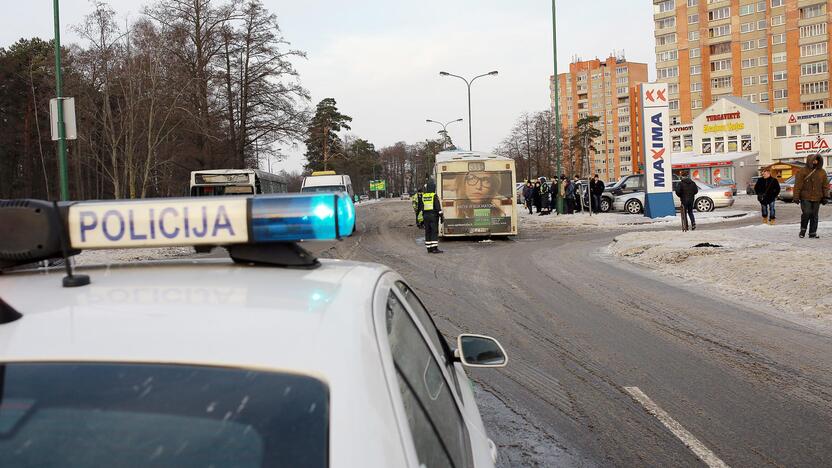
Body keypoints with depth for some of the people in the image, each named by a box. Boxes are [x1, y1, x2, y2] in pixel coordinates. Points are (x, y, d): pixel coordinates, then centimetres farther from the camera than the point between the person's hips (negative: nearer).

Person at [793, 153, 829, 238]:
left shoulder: (822, 172, 10)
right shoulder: (802, 171, -3)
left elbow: (825, 185, 14)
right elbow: (798, 185, -5)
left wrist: (825, 196, 6)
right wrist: (796, 197, -10)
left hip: (816, 198, 4)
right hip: (805, 197, -4)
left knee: (814, 216, 5)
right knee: (806, 213, -14)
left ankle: (813, 233, 11)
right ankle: (803, 229, 8)